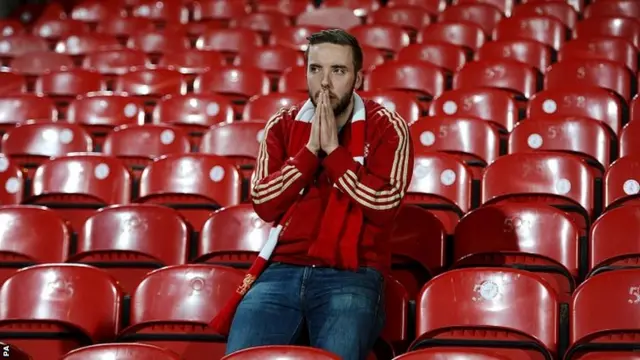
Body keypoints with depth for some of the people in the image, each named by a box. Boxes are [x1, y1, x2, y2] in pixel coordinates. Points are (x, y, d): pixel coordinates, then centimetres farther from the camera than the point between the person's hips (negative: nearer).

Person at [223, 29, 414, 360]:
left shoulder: (386, 128, 3)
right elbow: (264, 205, 0)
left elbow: (384, 205, -11)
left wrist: (333, 149, -11)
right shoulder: (282, 125, 12)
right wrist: (310, 149, -8)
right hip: (283, 270, 3)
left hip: (352, 275, -3)